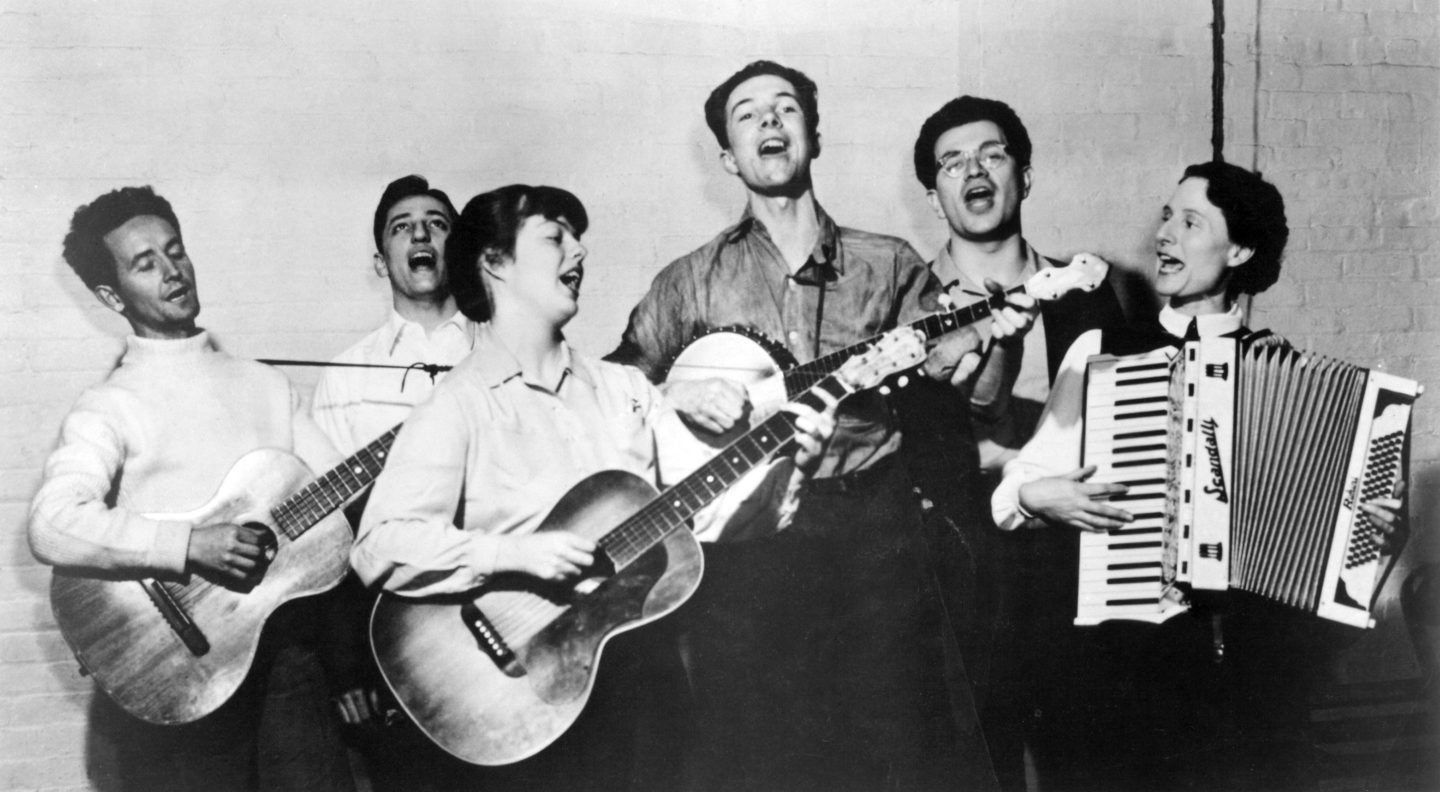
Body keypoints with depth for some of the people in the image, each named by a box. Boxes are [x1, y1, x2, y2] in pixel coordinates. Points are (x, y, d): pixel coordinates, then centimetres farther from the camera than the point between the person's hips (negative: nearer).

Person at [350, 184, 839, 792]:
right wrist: (513, 552, -25)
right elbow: (378, 547, -15)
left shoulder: (624, 389, 14)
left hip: (638, 667, 4)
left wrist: (790, 469, -6)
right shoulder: (457, 408, -4)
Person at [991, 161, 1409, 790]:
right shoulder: (1099, 353, 8)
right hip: (1129, 639, 0)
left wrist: (1380, 530, -8)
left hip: (1259, 649, 1)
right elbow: (1017, 490, 7)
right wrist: (1037, 497, -12)